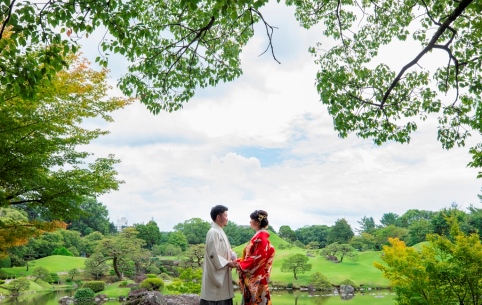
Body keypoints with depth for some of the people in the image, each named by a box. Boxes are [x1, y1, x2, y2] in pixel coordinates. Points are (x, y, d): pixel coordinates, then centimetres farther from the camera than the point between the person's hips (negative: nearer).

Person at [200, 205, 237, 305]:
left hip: (222, 274, 10)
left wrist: (233, 259, 3)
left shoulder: (220, 232, 13)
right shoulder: (213, 232, -18)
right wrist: (227, 263, -16)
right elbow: (213, 255, -21)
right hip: (215, 274, -10)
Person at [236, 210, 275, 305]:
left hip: (256, 279, -9)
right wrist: (239, 261, 8)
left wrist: (240, 264, -13)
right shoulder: (259, 236, 12)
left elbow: (258, 258, -21)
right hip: (252, 278, 9)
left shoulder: (260, 237, -17)